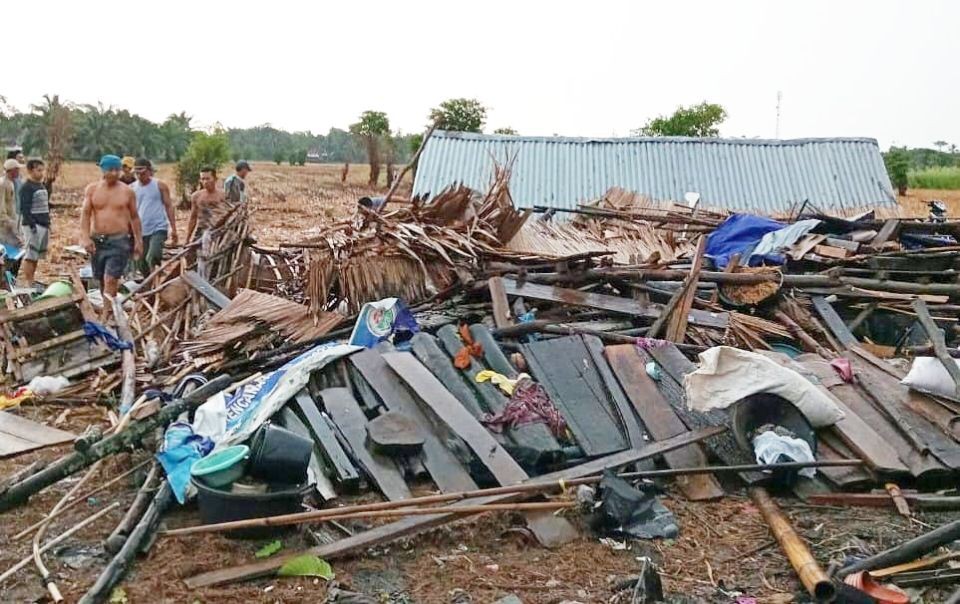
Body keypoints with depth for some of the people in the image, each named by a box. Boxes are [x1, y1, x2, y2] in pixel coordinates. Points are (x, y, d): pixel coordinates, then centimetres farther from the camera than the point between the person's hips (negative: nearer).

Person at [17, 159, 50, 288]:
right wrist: (32, 224, -22)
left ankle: (30, 281, 17)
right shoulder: (26, 187, -10)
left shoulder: (42, 186, 17)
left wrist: (48, 222, 19)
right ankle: (25, 282, -8)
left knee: (36, 255, 11)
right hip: (32, 226, -9)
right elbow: (24, 208, -17)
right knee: (30, 256, -9)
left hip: (44, 225, 9)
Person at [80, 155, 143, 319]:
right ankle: (109, 309, 27)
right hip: (97, 240, 3)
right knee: (101, 280, 11)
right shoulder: (92, 189, 5)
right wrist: (85, 237, -11)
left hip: (119, 240, -3)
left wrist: (138, 241, 9)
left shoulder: (127, 191, 3)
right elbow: (85, 214, 0)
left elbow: (134, 217, 10)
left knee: (110, 279, -12)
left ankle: (105, 317, -13)